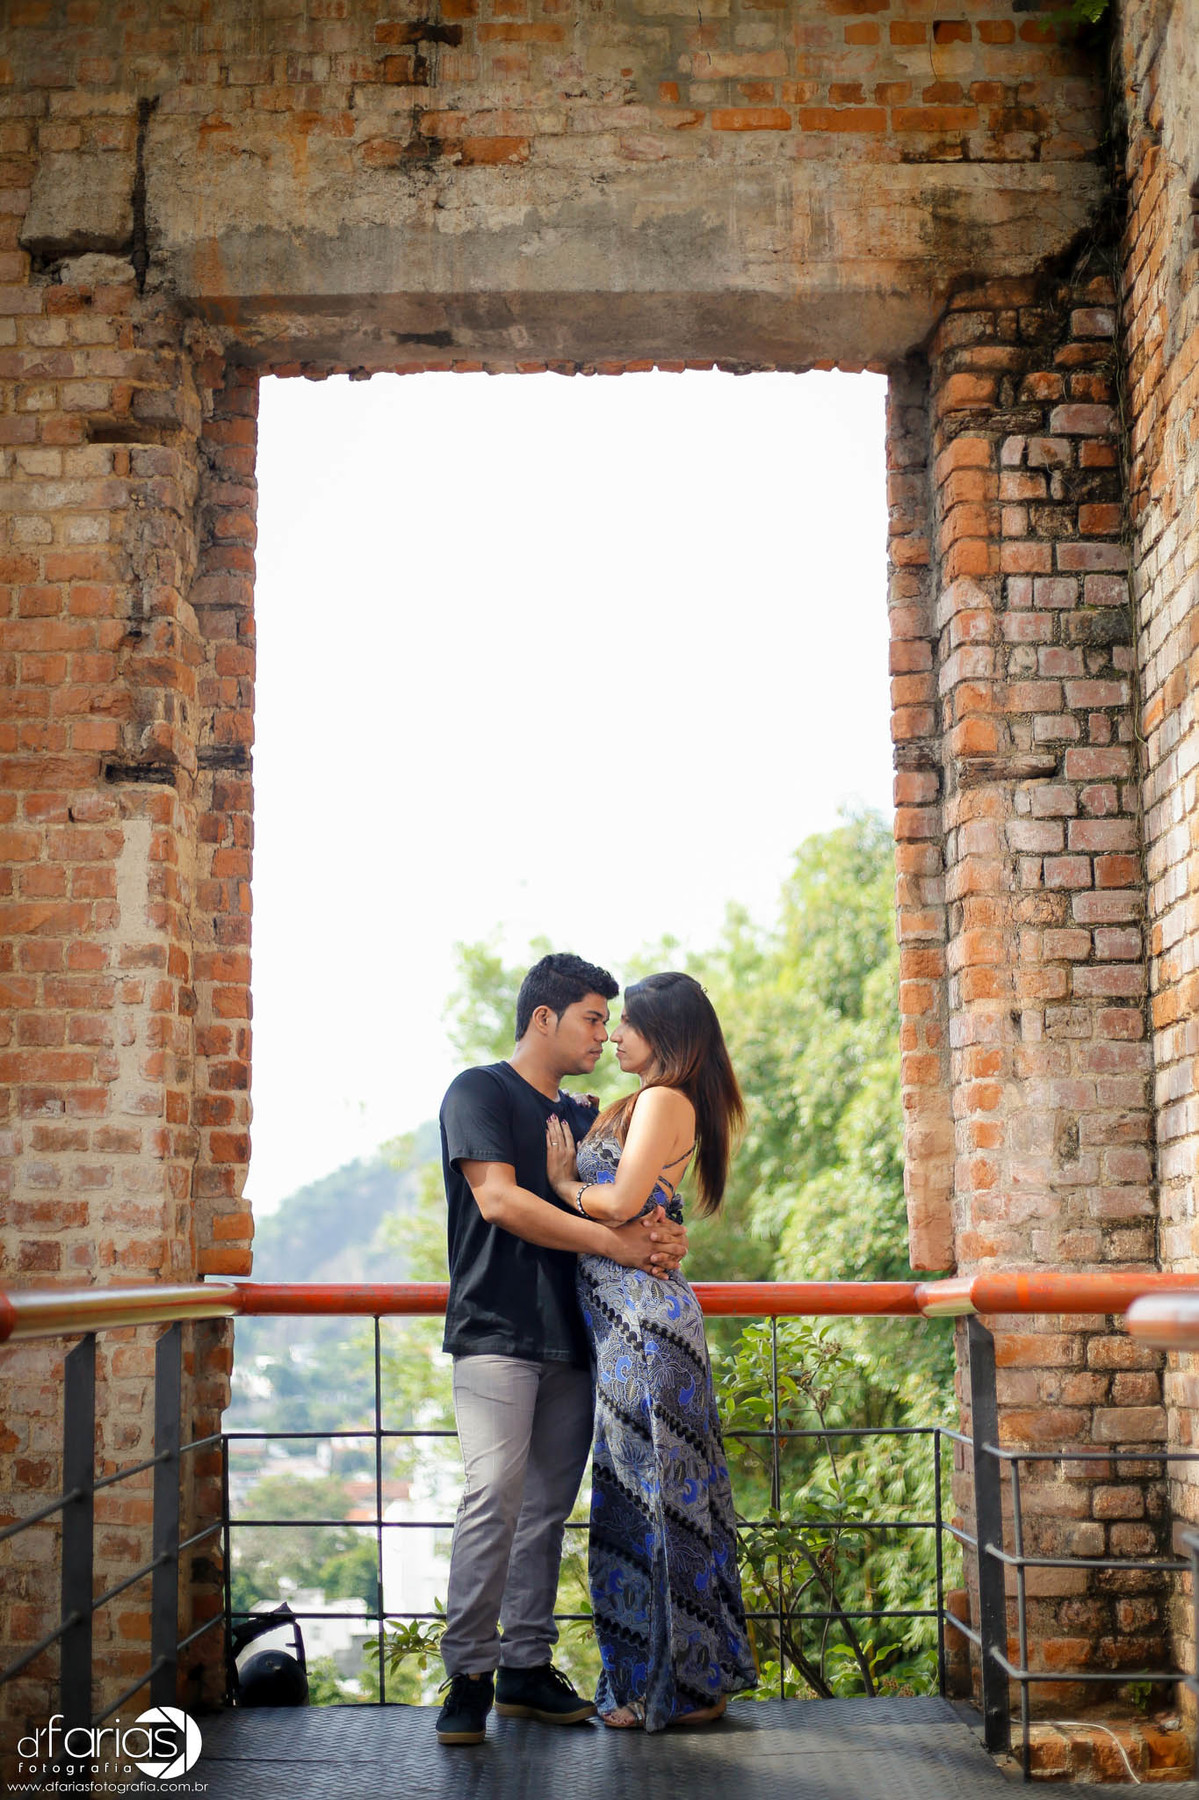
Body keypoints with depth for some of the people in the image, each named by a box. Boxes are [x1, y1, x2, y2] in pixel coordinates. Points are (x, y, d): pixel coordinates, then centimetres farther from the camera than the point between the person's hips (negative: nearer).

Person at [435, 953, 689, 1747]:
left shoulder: (583, 1116, 20)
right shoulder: (481, 1091, -1)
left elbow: (623, 1207, 21)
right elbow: (499, 1200, -14)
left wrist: (662, 1235, -4)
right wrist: (617, 1243, -14)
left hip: (570, 1338, 7)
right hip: (497, 1331, -7)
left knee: (548, 1506, 6)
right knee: (494, 1493, -16)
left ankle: (527, 1666, 13)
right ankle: (469, 1674, -9)